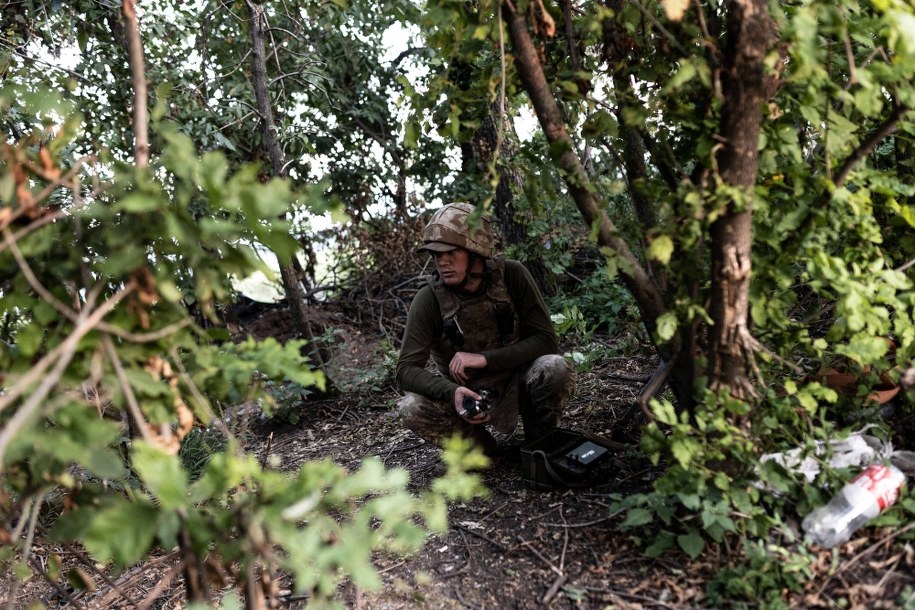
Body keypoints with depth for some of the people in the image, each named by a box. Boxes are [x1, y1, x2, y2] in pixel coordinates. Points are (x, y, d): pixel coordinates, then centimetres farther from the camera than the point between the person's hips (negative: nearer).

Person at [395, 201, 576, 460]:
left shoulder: (511, 275, -16)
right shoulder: (429, 299, -18)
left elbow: (547, 341, -16)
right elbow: (406, 370, -21)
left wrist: (485, 358, -26)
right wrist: (452, 393, -40)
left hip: (515, 386, 0)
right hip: (464, 395, 0)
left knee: (554, 368, -30)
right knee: (411, 408, -28)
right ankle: (483, 447, 1)